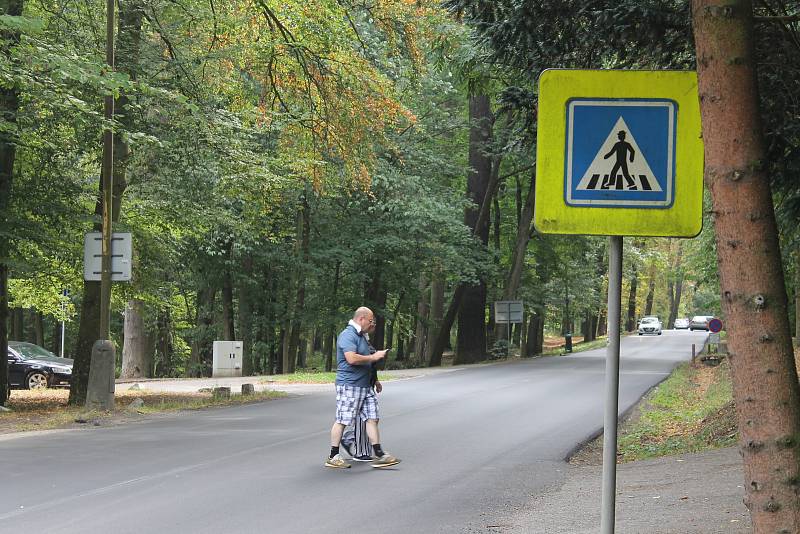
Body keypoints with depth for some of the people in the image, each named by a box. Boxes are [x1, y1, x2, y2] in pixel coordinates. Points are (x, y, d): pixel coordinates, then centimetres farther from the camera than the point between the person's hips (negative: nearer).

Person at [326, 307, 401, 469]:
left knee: (372, 418, 5)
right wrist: (373, 357, -18)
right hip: (349, 385, -10)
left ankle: (378, 455, 5)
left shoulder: (361, 336, 20)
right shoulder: (348, 335, -13)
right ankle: (333, 457, 4)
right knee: (342, 420, -3)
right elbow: (352, 358, -27)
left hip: (365, 386, 10)